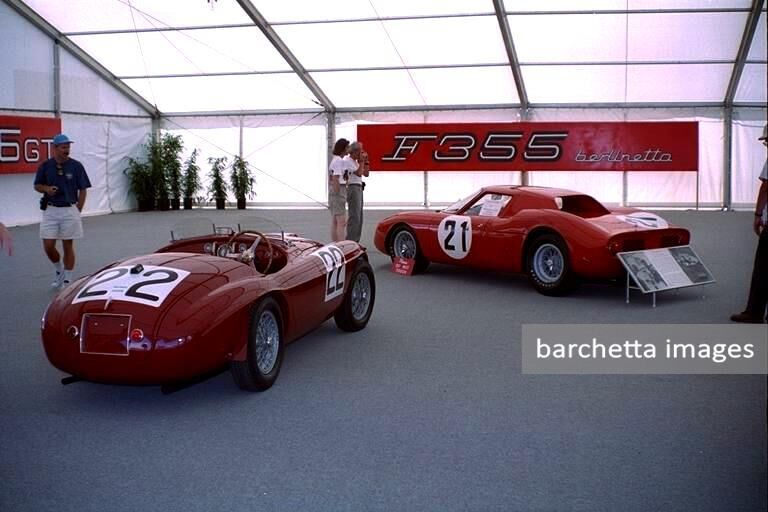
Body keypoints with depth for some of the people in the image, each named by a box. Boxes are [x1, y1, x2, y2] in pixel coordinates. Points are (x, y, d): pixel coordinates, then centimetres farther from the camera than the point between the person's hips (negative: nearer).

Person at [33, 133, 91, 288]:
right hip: (50, 210, 2)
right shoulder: (45, 166, 2)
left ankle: (67, 280, 12)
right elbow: (37, 185, 11)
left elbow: (83, 190, 1)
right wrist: (47, 189, -12)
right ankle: (59, 269, 27)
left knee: (68, 246, 3)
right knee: (48, 246, -1)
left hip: (69, 210, -2)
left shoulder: (76, 166, -3)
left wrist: (78, 211, -3)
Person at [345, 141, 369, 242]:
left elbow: (366, 173, 18)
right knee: (354, 218, -13)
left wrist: (366, 161, 10)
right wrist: (362, 160, -13)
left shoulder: (355, 161, 18)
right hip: (352, 189, -10)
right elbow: (359, 173, -21)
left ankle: (355, 242, 13)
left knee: (359, 218, 10)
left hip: (358, 189, 10)